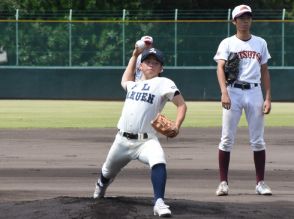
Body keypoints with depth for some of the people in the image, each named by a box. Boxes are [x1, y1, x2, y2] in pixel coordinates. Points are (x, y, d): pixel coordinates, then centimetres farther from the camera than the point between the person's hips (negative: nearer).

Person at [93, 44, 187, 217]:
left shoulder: (164, 83, 0)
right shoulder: (133, 84, 18)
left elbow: (182, 105, -4)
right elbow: (125, 80, 44)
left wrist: (176, 127, -20)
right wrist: (135, 55, 38)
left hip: (146, 141, -6)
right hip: (123, 140, 6)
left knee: (158, 162, -36)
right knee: (108, 172, 22)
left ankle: (159, 203, -41)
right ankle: (100, 189, 56)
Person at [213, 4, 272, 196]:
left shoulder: (260, 43, 13)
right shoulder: (227, 43, 4)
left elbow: (264, 72, 14)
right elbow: (220, 68, -8)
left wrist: (268, 98, 4)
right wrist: (224, 92, -24)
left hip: (254, 92, 3)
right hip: (233, 92, -2)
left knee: (258, 140, 2)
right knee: (227, 138, -4)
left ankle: (260, 183, 7)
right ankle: (223, 182, 0)